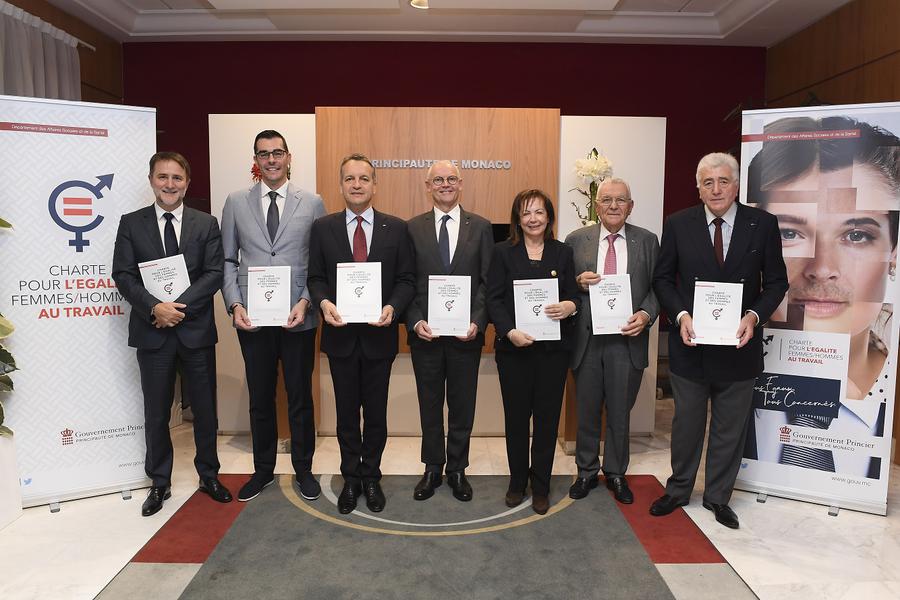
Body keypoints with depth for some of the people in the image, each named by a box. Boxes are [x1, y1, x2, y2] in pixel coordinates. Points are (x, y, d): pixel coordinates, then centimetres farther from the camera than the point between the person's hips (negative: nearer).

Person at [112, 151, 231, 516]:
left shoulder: (206, 224, 4)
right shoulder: (131, 224, 4)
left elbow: (214, 274, -5)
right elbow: (123, 275, -2)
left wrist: (180, 307, -15)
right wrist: (154, 307, -17)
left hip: (197, 330, 0)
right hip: (152, 332, 0)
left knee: (205, 409, 10)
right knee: (156, 414, 10)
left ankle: (208, 475, 28)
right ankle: (160, 483, 26)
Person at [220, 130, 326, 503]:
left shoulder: (313, 203, 2)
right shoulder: (236, 202, 6)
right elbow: (227, 260, 7)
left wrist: (306, 301, -12)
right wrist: (234, 304, -5)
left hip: (298, 318, -1)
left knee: (300, 398, 9)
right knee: (260, 399, 13)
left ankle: (303, 469, 26)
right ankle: (263, 469, 30)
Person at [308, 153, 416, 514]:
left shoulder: (396, 228, 1)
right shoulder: (323, 228, 3)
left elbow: (407, 279, 0)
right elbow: (315, 277, 4)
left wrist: (392, 307, -18)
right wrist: (324, 302, -16)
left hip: (379, 334, 0)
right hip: (340, 335, 1)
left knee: (376, 413, 11)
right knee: (346, 412, 13)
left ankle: (371, 478, 30)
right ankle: (351, 479, 30)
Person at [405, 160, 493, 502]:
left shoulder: (480, 227, 4)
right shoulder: (413, 228, 4)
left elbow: (487, 281, 0)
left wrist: (477, 322, -12)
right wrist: (415, 321, -10)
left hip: (466, 332, 0)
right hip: (425, 332, 0)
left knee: (462, 405, 10)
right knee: (429, 404, 12)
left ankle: (457, 470, 27)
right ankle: (433, 468, 28)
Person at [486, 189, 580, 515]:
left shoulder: (563, 253, 8)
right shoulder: (503, 252, 3)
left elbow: (575, 295, 7)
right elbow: (494, 300, -3)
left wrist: (570, 306, -17)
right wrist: (509, 331, -18)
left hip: (553, 349, 1)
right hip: (514, 349, -1)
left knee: (547, 418, 6)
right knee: (516, 417, 8)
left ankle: (540, 487, 22)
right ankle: (517, 482, 27)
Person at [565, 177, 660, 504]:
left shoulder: (647, 241, 4)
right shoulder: (576, 240, 2)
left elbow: (657, 287, 4)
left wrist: (646, 314, -13)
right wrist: (578, 282, -15)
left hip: (627, 339, 0)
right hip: (587, 339, 0)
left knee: (620, 413, 12)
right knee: (586, 412, 13)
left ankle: (616, 473, 32)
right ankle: (586, 472, 31)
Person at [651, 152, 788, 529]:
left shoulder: (763, 225, -3)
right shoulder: (678, 224, -2)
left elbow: (776, 282, 1)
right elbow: (662, 278, 2)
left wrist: (754, 315, -15)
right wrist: (681, 315, -14)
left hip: (738, 344, 0)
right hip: (691, 342, 0)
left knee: (730, 428, 13)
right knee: (686, 422, 14)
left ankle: (718, 497, 32)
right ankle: (678, 490, 33)